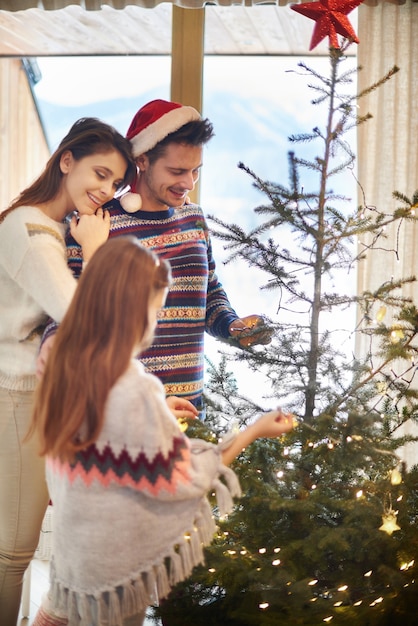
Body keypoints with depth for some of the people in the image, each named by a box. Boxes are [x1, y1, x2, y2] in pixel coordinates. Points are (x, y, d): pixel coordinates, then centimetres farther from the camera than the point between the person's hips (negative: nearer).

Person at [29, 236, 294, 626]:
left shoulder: (67, 367, -6)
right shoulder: (133, 390, -29)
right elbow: (181, 480, -18)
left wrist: (160, 412, 15)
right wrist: (254, 431, -10)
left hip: (74, 545, 5)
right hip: (116, 562, -5)